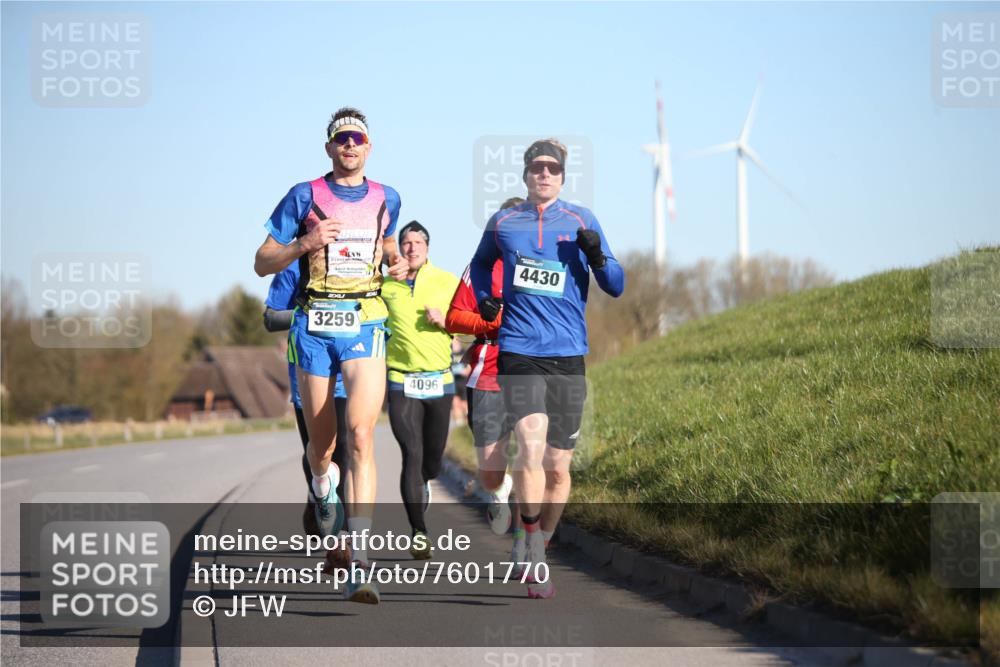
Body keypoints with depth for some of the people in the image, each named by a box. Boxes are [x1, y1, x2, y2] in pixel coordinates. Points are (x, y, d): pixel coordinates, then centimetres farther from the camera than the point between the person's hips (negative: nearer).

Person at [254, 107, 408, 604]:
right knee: (321, 446, 8)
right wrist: (306, 243, -15)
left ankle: (359, 564, -23)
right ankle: (324, 490, 47)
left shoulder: (386, 199, 10)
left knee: (361, 437, -17)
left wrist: (397, 263, 8)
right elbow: (262, 263, 3)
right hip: (314, 325, 0)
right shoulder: (304, 197, 2)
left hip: (366, 325, 0)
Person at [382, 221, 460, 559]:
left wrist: (444, 320, -11)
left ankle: (421, 486, 48)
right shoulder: (384, 285, 3)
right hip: (401, 381, -2)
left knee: (433, 458, 11)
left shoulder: (447, 281, 3)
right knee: (412, 453, -13)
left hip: (440, 380, 2)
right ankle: (419, 532, -11)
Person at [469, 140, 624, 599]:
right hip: (518, 350, -1)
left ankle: (539, 551, 25)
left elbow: (616, 287, 7)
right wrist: (484, 298, 10)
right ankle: (534, 560, -14)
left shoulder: (581, 221, 8)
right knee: (531, 445, -22)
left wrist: (597, 257, -13)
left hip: (568, 355, 2)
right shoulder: (502, 223, 9)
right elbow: (481, 262, 30)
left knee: (557, 466, 5)